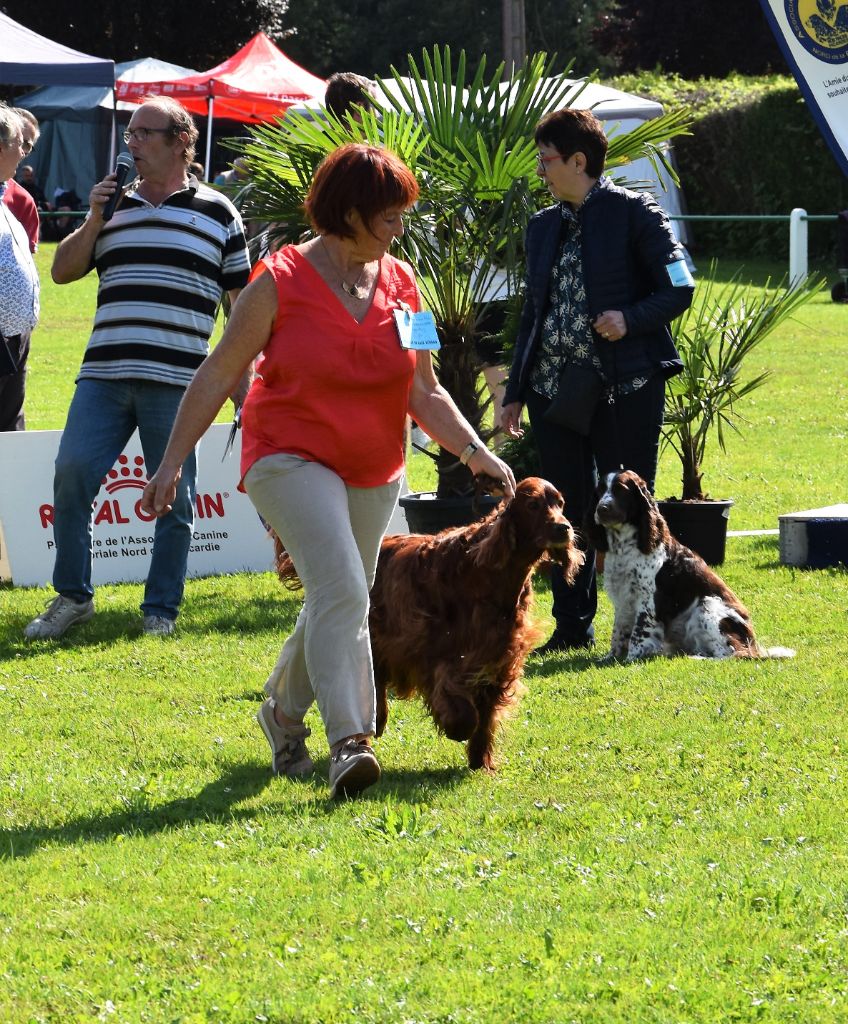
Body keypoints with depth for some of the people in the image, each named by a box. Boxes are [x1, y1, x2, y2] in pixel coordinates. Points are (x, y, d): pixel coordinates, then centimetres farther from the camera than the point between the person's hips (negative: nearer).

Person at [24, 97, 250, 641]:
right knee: (72, 476, -6)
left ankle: (162, 609, 12)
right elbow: (63, 270, 14)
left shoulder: (217, 214, 5)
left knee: (174, 499, 2)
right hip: (103, 375, 3)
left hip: (176, 385, -3)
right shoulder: (114, 204, 15)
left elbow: (242, 301, 8)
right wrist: (94, 220, -1)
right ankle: (73, 596, 8)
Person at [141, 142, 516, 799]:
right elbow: (219, 376, -5)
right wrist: (173, 462, -6)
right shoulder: (282, 282, -11)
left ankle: (284, 713, 40)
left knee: (336, 602, 15)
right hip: (293, 460, -6)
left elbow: (424, 392, 6)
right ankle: (349, 742, -28)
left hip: (374, 473, 6)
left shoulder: (401, 283, 3)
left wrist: (473, 451, -8)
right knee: (341, 592, -23)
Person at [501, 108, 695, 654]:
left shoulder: (634, 213, -4)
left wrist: (631, 318, -22)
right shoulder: (544, 226, 16)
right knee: (566, 510, 7)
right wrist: (515, 392, 18)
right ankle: (573, 626, 14)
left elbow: (679, 288, -5)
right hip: (555, 385, 6)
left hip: (625, 388, -6)